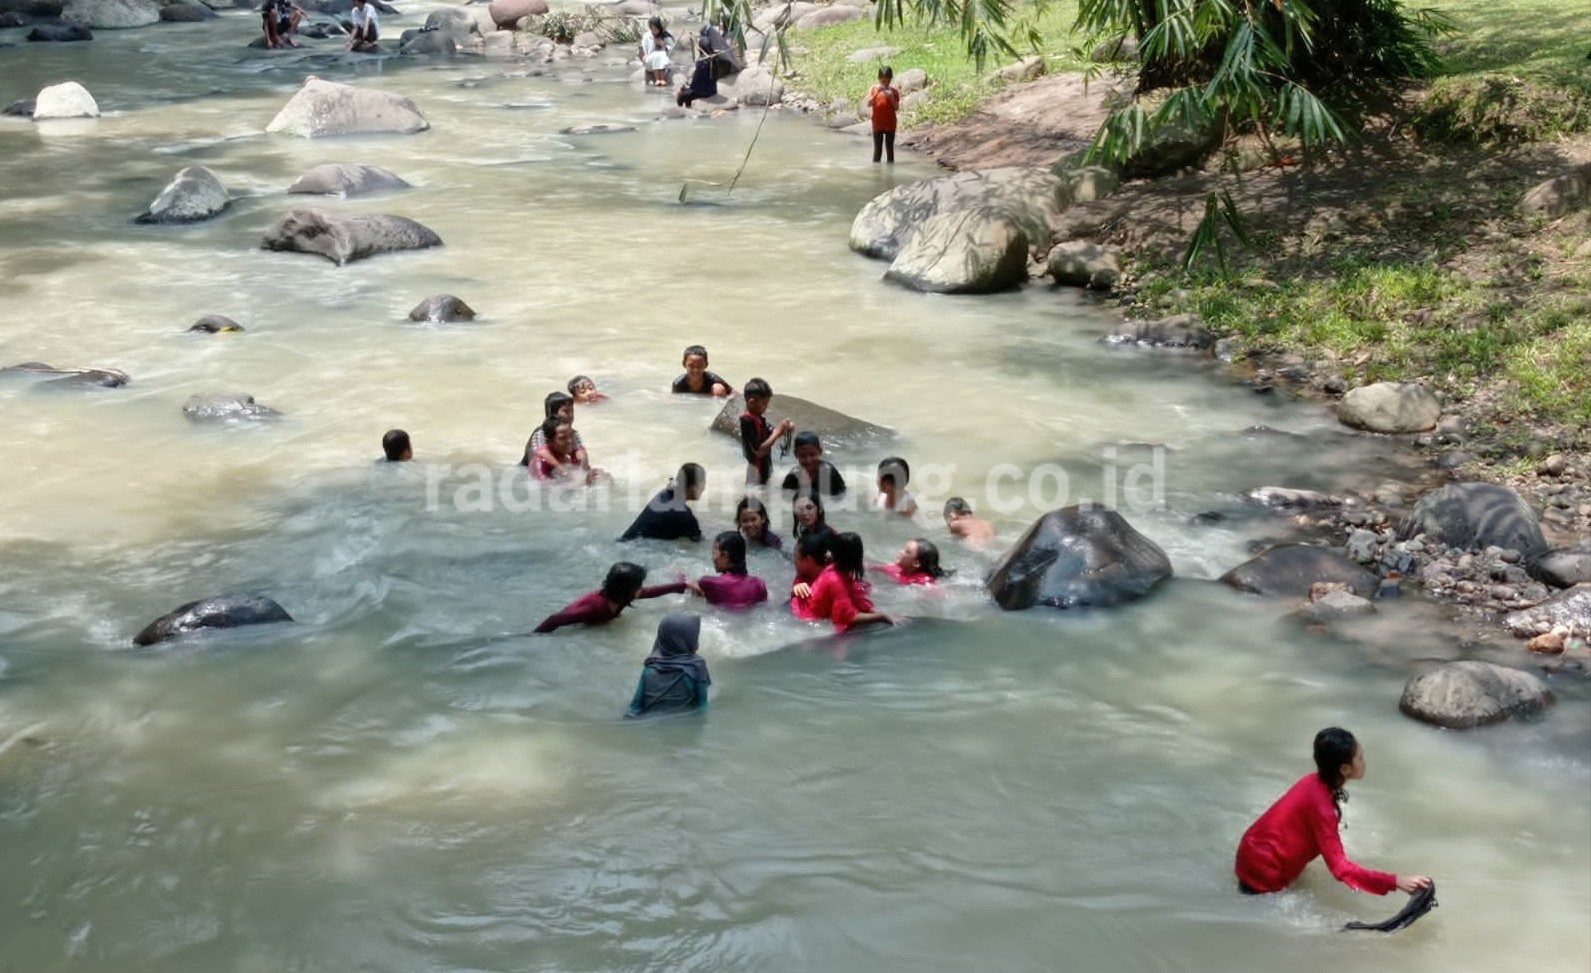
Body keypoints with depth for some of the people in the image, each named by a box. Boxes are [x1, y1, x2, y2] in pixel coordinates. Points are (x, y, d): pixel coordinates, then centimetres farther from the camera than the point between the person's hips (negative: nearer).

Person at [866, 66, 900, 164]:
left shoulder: (894, 91, 2)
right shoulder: (874, 89, 1)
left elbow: (897, 107, -1)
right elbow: (869, 104, -11)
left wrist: (891, 98, -17)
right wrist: (877, 93, -22)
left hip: (890, 124, 1)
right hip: (877, 124, -1)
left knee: (890, 148, 5)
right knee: (877, 149, 1)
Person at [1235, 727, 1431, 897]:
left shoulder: (1316, 782, -3)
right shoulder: (1320, 803, -29)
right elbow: (1340, 867, -33)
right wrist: (1395, 882, -38)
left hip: (1258, 852, 8)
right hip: (1262, 871, -8)